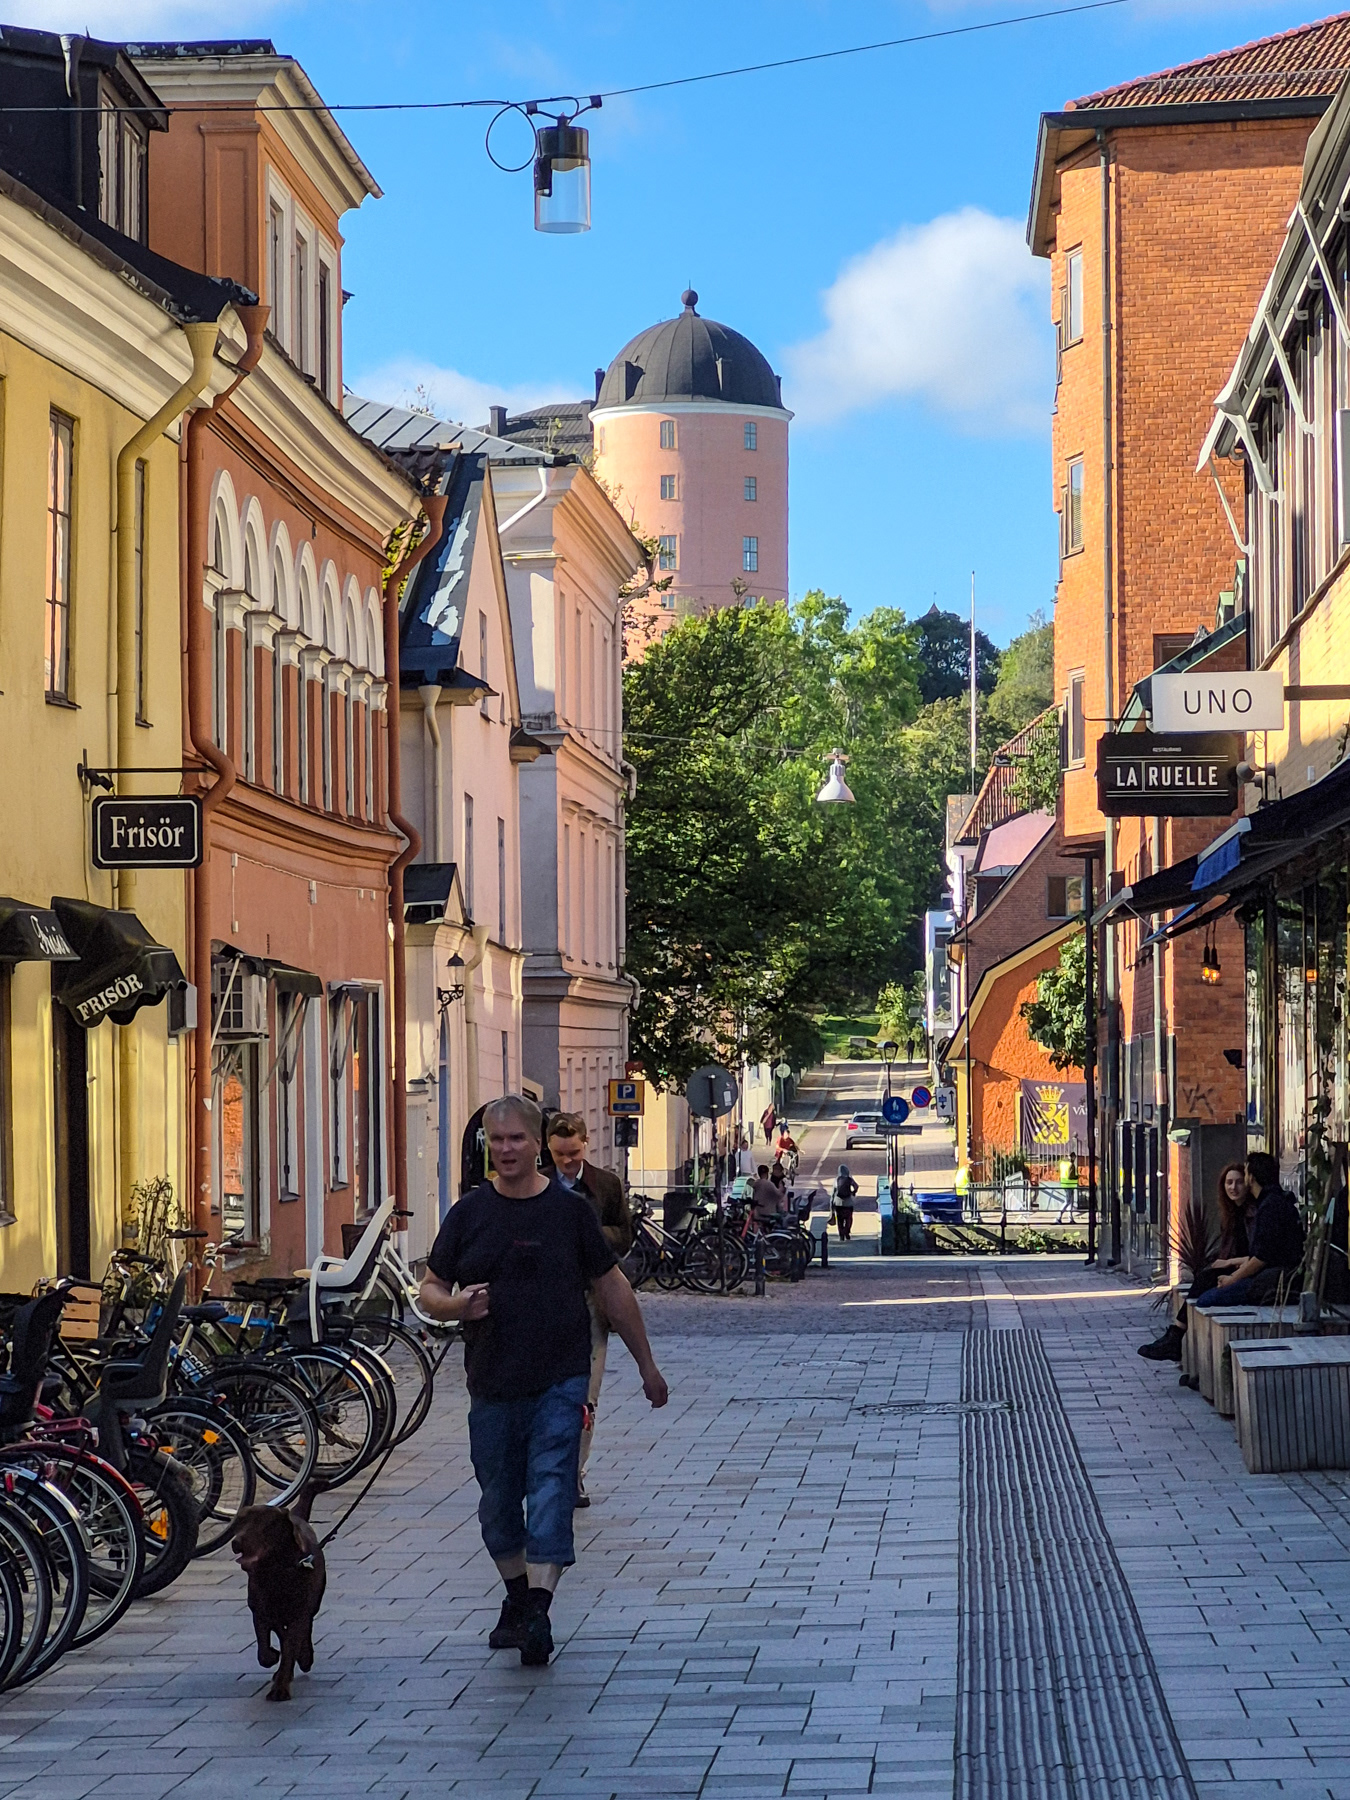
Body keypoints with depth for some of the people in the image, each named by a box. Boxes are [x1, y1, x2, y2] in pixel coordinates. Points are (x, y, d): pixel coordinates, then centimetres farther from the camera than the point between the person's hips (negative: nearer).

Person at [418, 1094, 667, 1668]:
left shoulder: (570, 1209, 2)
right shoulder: (469, 1214, 6)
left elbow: (612, 1288, 10)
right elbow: (429, 1291, 11)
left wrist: (647, 1364, 14)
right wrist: (458, 1305, -13)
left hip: (559, 1383, -3)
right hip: (492, 1385, 3)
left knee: (551, 1492, -12)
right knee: (498, 1502, 11)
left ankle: (537, 1612, -18)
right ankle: (517, 1598, 30)